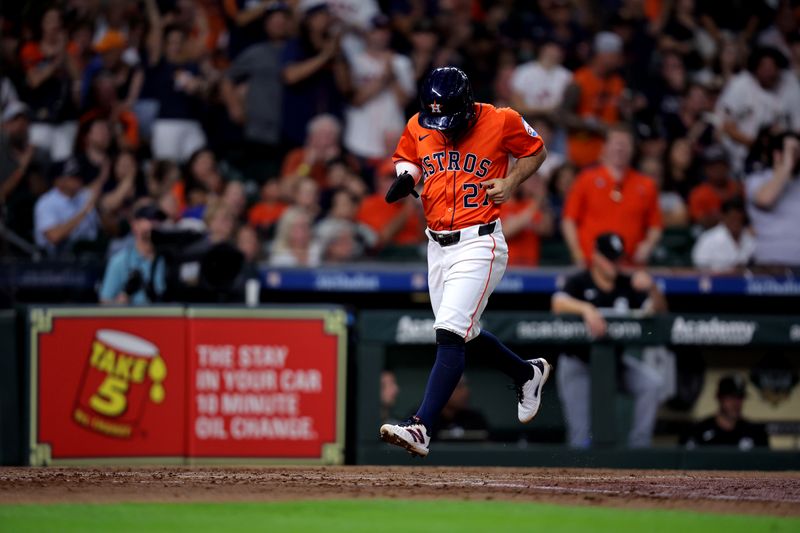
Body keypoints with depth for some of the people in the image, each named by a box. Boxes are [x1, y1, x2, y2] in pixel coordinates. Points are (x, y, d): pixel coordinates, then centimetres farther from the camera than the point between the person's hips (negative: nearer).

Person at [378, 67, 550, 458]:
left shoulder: (501, 121, -9)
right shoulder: (418, 127, 2)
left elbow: (536, 150, 7)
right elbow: (406, 158, 20)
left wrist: (511, 182, -10)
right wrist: (404, 178, -4)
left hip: (478, 245, -6)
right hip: (437, 246, 6)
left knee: (450, 333, -18)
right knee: (463, 335, 16)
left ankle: (421, 427, -26)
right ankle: (527, 373, 44)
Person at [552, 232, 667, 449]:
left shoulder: (627, 285, 1)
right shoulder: (579, 282, -10)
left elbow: (658, 310, -7)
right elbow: (558, 303, -29)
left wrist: (652, 288, -28)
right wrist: (587, 308, -47)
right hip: (578, 360, -3)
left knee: (651, 382, -18)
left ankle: (639, 445, -13)